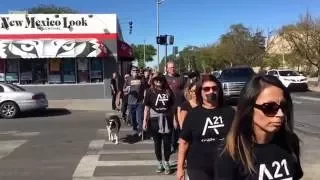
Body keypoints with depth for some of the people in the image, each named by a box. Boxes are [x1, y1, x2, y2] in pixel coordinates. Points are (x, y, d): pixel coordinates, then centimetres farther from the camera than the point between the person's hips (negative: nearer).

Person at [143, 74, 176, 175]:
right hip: (155, 120, 0)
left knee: (167, 142, 5)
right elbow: (147, 106, -2)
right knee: (157, 143, 10)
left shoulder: (168, 91, 0)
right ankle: (160, 164, 25)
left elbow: (172, 106, 4)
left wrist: (174, 119, 2)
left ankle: (167, 164, 21)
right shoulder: (150, 91, -3)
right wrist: (145, 120, -6)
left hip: (167, 119, 1)